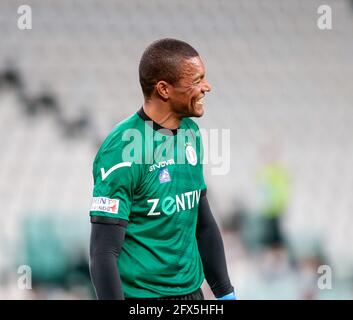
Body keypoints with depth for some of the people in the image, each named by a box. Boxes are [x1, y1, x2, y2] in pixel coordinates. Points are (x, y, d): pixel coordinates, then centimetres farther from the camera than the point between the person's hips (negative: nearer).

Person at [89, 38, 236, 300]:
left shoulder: (191, 133, 6)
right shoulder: (122, 149, -17)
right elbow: (103, 252, -19)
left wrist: (226, 294, 14)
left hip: (192, 291, 7)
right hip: (142, 293, -7)